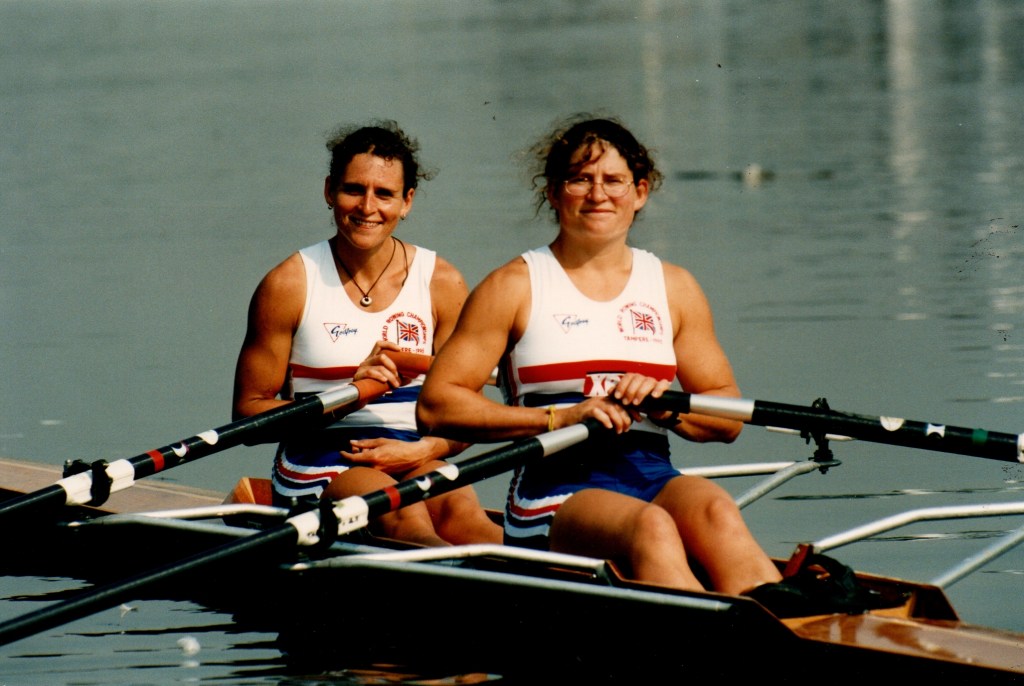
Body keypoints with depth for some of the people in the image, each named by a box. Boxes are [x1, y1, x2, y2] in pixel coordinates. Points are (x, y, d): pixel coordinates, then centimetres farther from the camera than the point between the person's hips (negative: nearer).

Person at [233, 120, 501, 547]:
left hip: (415, 460, 2)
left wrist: (421, 450, -13)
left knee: (460, 511, -34)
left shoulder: (442, 284, 8)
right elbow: (249, 410, 0)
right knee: (403, 518, -36)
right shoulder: (289, 285, 2)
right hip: (320, 463, -2)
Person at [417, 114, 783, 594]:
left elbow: (729, 419, 17)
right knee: (649, 527, -35)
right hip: (556, 490, -3)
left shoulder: (674, 288, 17)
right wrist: (558, 417, -12)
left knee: (715, 513, -32)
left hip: (652, 477, 3)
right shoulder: (516, 287, 6)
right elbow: (436, 405, -2)